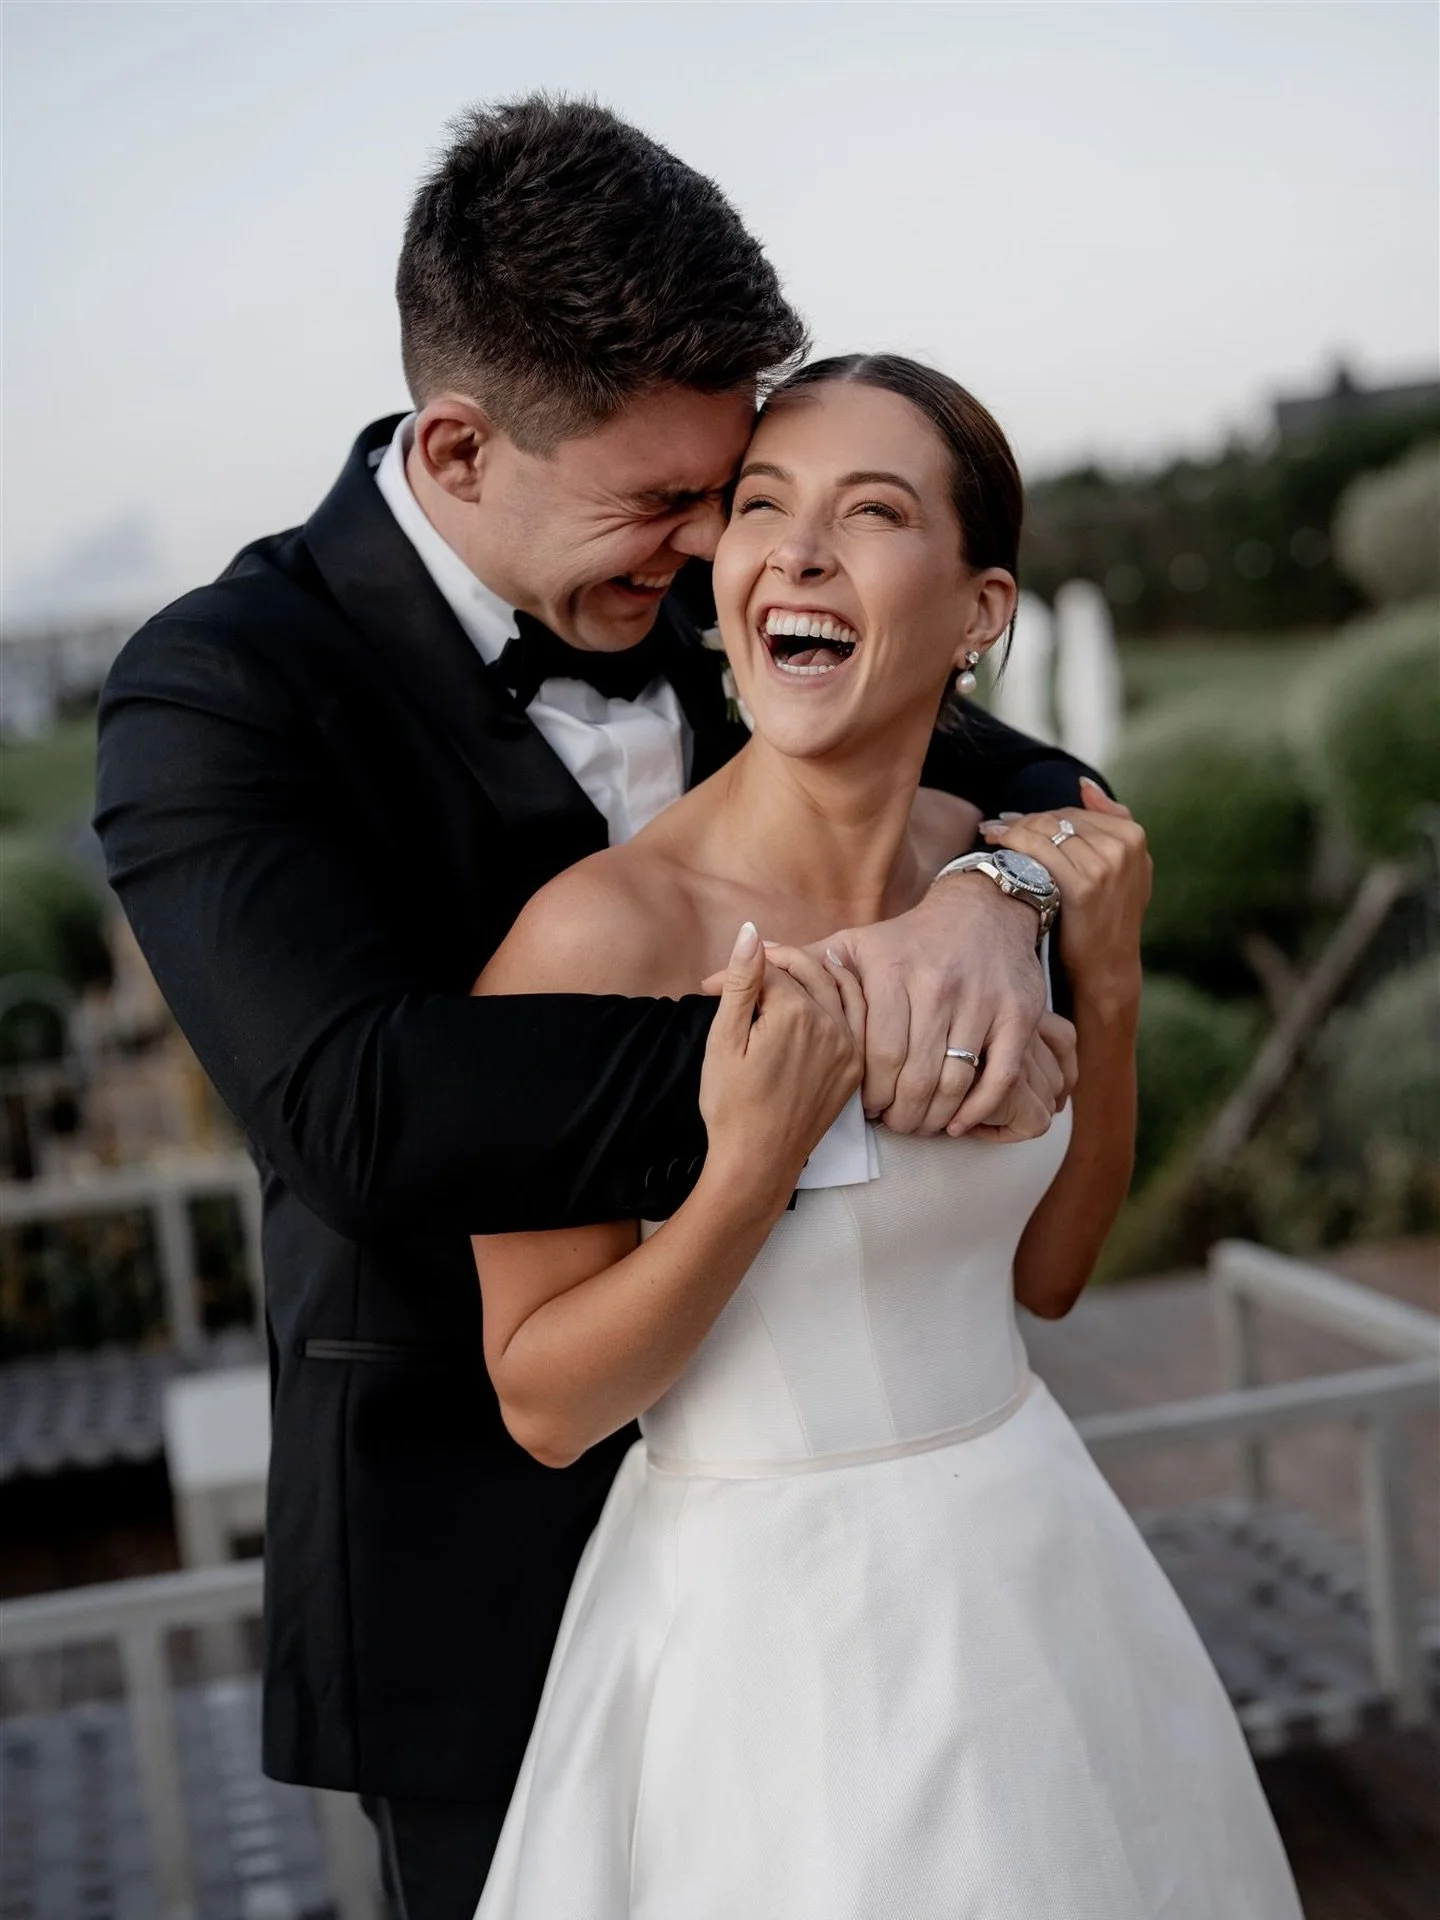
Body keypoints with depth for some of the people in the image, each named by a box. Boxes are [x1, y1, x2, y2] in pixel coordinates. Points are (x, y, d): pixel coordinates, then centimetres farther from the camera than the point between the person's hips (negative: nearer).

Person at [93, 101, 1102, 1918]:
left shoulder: (687, 602, -2)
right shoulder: (217, 691, -19)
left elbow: (1034, 783, 1)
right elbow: (362, 1105, -34)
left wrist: (983, 893, -24)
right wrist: (832, 1037, -35)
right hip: (485, 1549, -5)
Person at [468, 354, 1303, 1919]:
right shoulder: (598, 933, -21)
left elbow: (1042, 1268, 6)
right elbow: (544, 1404, -15)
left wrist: (1105, 983, -6)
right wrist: (756, 1164, -29)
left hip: (1039, 1564, 6)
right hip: (763, 1626, -6)